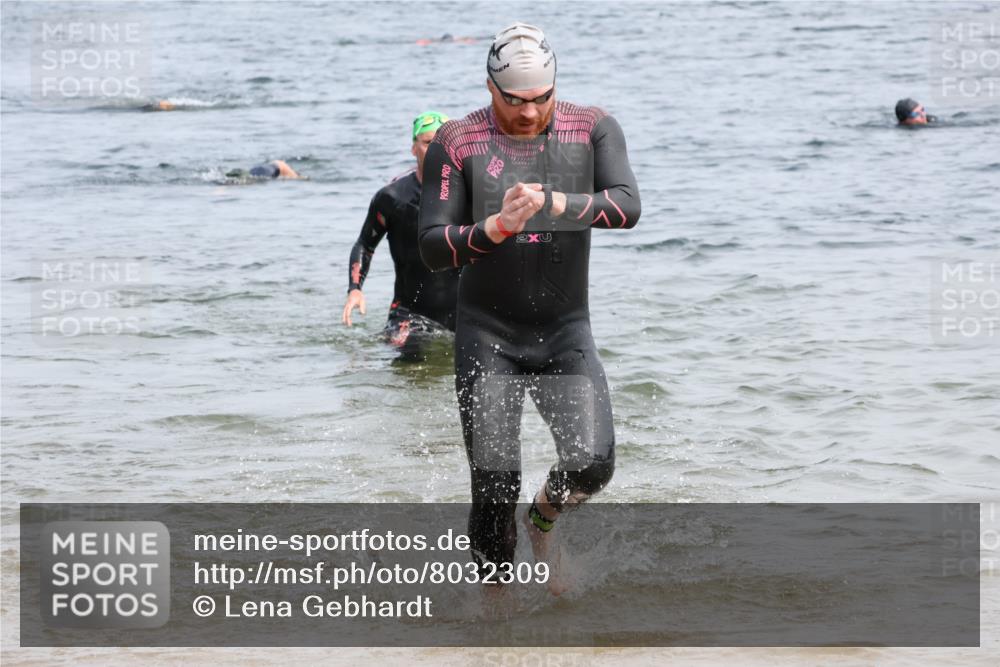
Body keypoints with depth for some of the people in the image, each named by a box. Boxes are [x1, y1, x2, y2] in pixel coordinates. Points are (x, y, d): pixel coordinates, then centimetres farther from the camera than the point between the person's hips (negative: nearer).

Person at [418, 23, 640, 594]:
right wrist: (496, 228, -25)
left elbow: (627, 207, -17)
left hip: (566, 333, 1)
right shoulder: (457, 144, -5)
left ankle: (543, 517, 20)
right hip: (488, 335, -1)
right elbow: (433, 248, -8)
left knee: (592, 464, -14)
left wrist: (553, 204, -31)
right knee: (494, 484, -6)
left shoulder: (592, 130, -1)